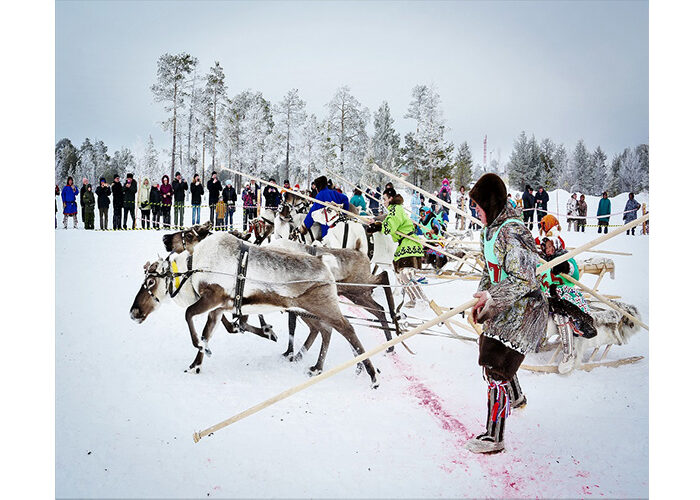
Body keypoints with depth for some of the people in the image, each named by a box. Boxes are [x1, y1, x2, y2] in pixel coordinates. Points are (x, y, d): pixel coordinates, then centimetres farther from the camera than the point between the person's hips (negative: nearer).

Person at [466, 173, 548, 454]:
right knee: (490, 354, 28)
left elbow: (524, 281, -26)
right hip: (503, 309, 10)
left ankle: (494, 438, -1)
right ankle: (515, 398, 56)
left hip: (523, 312, -10)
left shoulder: (511, 234, -24)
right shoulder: (491, 230, 6)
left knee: (496, 371, -10)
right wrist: (481, 299, 5)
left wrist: (491, 297, -27)